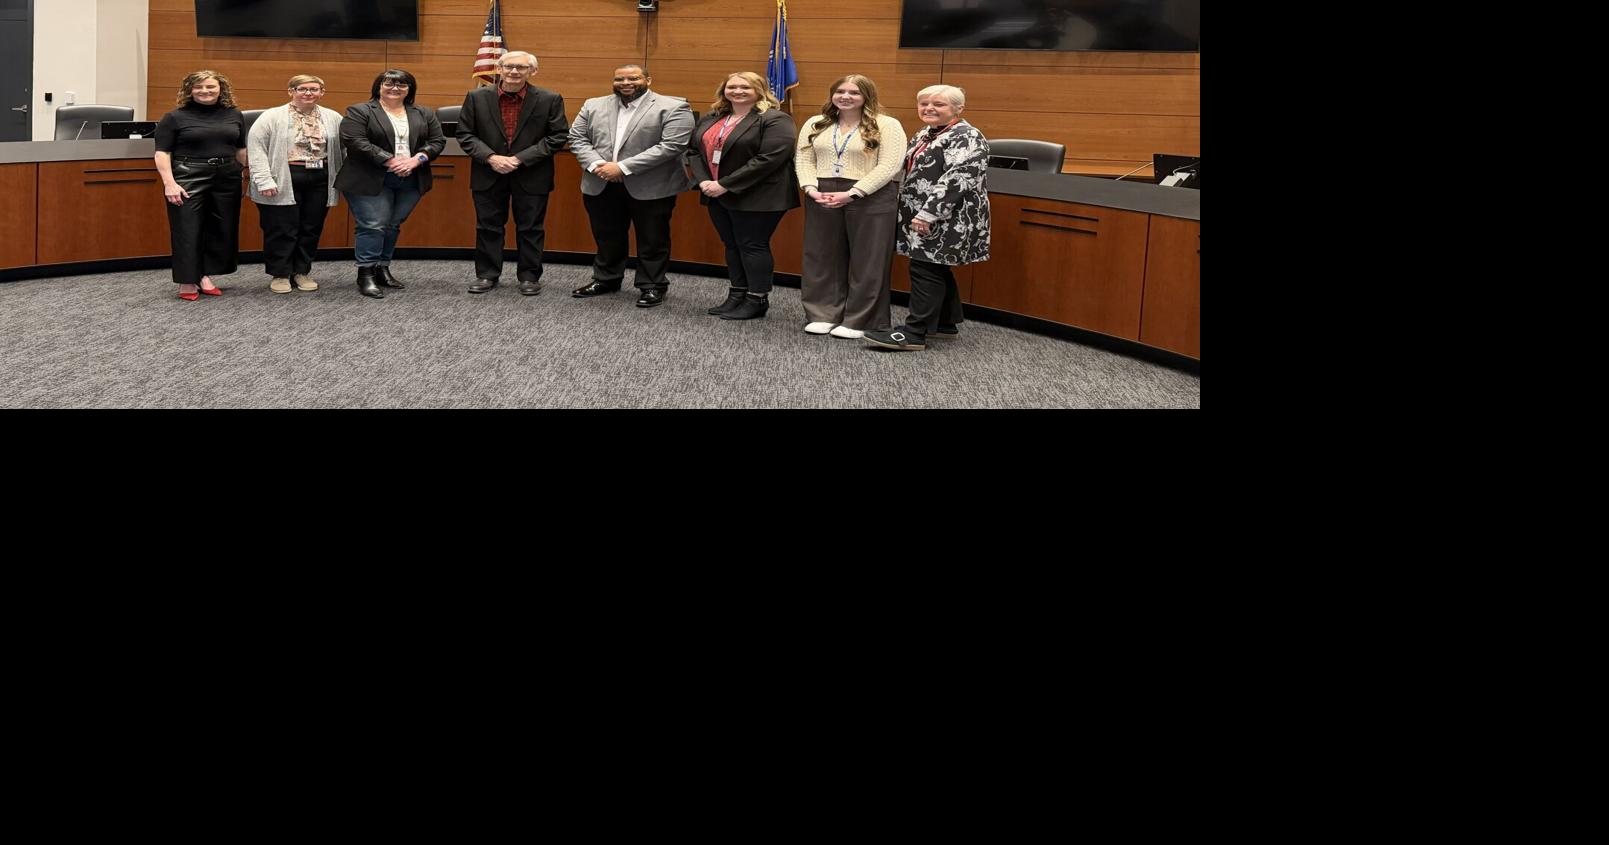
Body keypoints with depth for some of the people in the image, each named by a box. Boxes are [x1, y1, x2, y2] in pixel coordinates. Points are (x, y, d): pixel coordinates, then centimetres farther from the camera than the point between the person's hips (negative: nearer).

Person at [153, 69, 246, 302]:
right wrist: (169, 183, -14)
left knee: (223, 229, 7)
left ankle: (205, 276, 21)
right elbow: (162, 152, -5)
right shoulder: (175, 117, -2)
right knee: (187, 230, -2)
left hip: (227, 178, 4)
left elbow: (242, 149, 15)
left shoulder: (234, 115, 9)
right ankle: (187, 282, 7)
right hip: (188, 179, -4)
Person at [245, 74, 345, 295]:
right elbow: (255, 146, -6)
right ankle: (279, 274, 13)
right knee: (281, 230, 1)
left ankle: (302, 272, 23)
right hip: (283, 181, -3)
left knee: (311, 229, 9)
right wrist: (264, 180, -14)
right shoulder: (273, 117, -3)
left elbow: (344, 148, 11)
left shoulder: (333, 118, 7)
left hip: (319, 181, 4)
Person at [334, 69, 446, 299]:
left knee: (393, 226, 10)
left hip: (411, 182, 4)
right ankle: (366, 274, -3)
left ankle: (382, 268, 20)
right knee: (372, 226, -7)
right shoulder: (360, 112, -3)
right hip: (371, 181, -4)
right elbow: (356, 142, -13)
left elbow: (437, 141, 6)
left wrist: (416, 159, -11)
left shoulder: (424, 115, 10)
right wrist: (391, 161, -18)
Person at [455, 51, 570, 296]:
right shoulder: (477, 98, -1)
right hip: (488, 174, 2)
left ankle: (529, 276, 18)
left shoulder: (549, 100, -6)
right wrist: (490, 157, -14)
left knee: (530, 229, 7)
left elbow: (558, 136, -7)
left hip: (531, 176, -1)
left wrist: (520, 159, -14)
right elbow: (465, 134, 1)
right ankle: (487, 275, 20)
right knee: (488, 227, 9)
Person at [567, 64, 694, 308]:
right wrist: (596, 165, -13)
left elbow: (672, 145, -17)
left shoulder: (673, 108, -8)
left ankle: (653, 286, 18)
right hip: (600, 186, 4)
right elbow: (577, 138, 7)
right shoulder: (594, 106, 8)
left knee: (652, 240, 5)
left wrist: (623, 167, -19)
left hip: (651, 188, -4)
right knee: (606, 237, 15)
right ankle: (606, 279, 31)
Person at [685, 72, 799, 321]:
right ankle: (737, 295, 21)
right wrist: (703, 181, -8)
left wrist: (725, 185, -20)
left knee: (753, 246, -2)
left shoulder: (775, 120, -13)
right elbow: (694, 150, 12)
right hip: (718, 196, 7)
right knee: (732, 245, 13)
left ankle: (757, 300, 8)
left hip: (756, 197, -7)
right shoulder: (711, 119, 11)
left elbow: (770, 158, -21)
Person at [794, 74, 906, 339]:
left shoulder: (887, 126, -4)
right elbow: (803, 160, 9)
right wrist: (811, 189, -10)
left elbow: (888, 167, -12)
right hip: (822, 198, 4)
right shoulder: (815, 124, 12)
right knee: (823, 258, 8)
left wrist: (851, 194, -18)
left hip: (871, 199, -4)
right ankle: (823, 315, 18)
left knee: (867, 261, 0)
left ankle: (860, 322, 8)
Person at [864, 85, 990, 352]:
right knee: (938, 270, 13)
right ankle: (946, 324, 22)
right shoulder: (926, 135, 15)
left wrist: (927, 214, -25)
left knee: (926, 270, -10)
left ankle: (915, 333, -9)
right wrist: (912, 213, 18)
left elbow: (956, 181, -23)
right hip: (922, 216, 9)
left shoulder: (966, 138, -15)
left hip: (945, 219, -9)